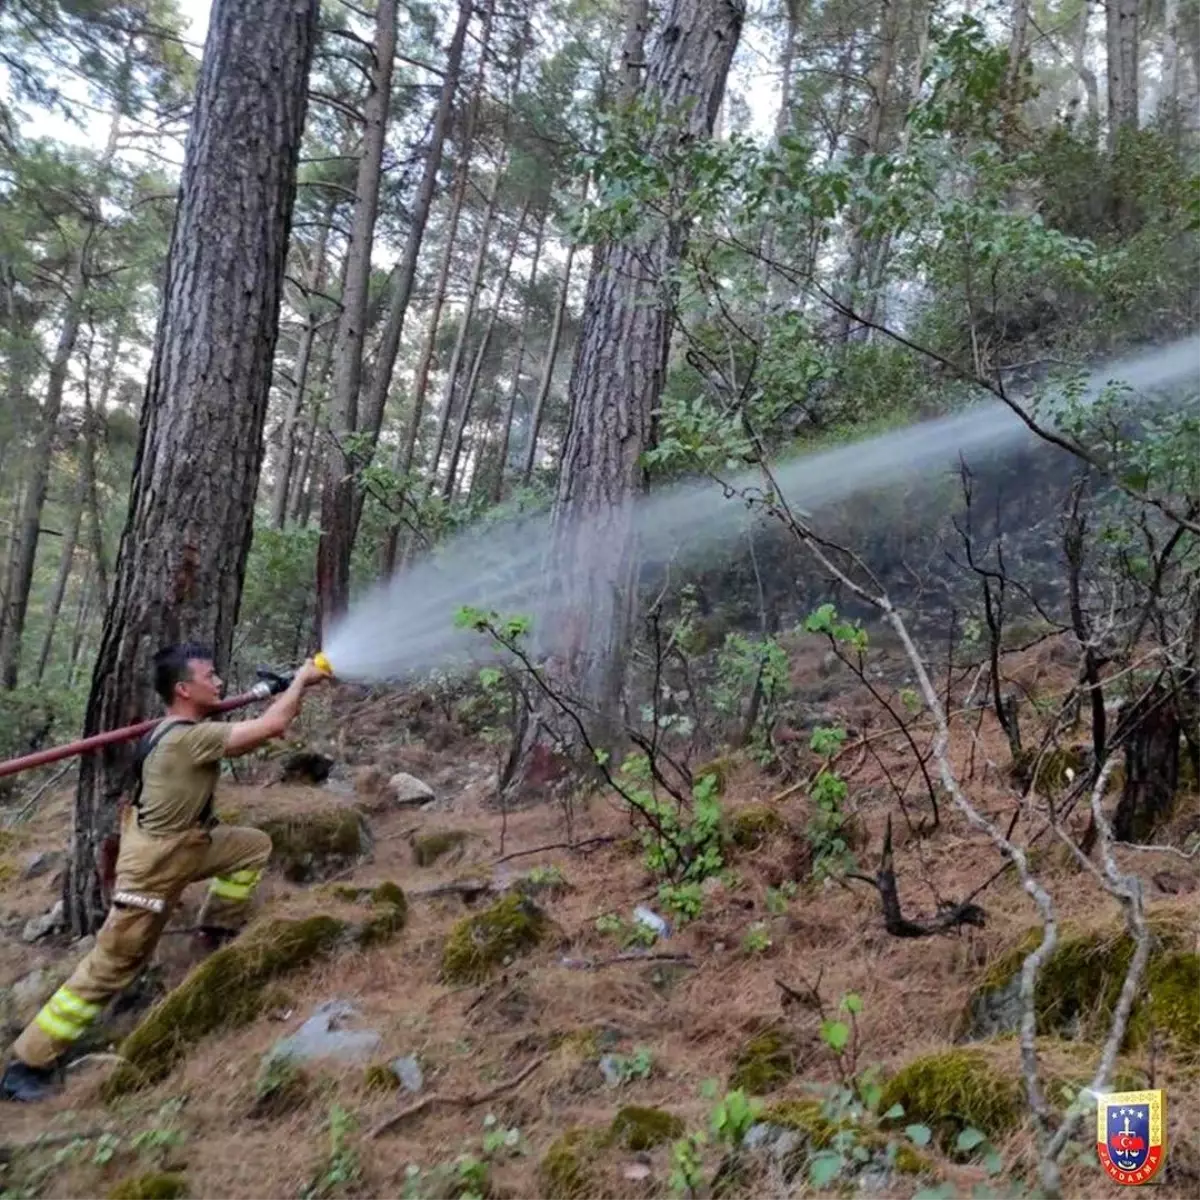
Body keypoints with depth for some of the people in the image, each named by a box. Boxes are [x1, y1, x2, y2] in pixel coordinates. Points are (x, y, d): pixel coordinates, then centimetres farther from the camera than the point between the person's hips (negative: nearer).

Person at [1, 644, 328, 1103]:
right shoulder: (187, 738, -30)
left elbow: (253, 732, 10)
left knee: (254, 845, 10)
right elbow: (271, 727, -32)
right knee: (111, 966, 2)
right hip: (153, 865, -9)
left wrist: (290, 694, -1)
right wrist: (302, 678, -18)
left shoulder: (182, 728, -1)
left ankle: (218, 928, 24)